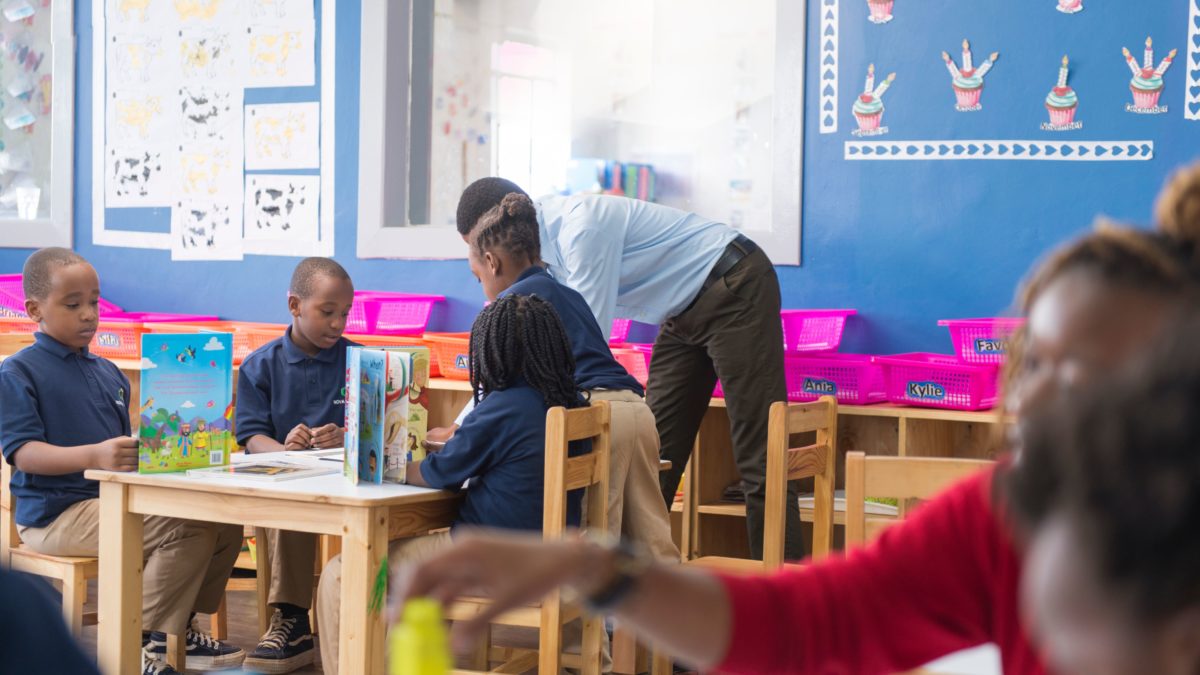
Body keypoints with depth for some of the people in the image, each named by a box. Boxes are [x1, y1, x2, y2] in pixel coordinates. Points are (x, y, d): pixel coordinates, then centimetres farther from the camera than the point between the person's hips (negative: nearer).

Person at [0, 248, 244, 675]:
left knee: (224, 521, -3)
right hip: (56, 512, -8)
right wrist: (95, 456, -35)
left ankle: (178, 628, 12)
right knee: (186, 528, -26)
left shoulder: (108, 372, 17)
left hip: (117, 499, 8)